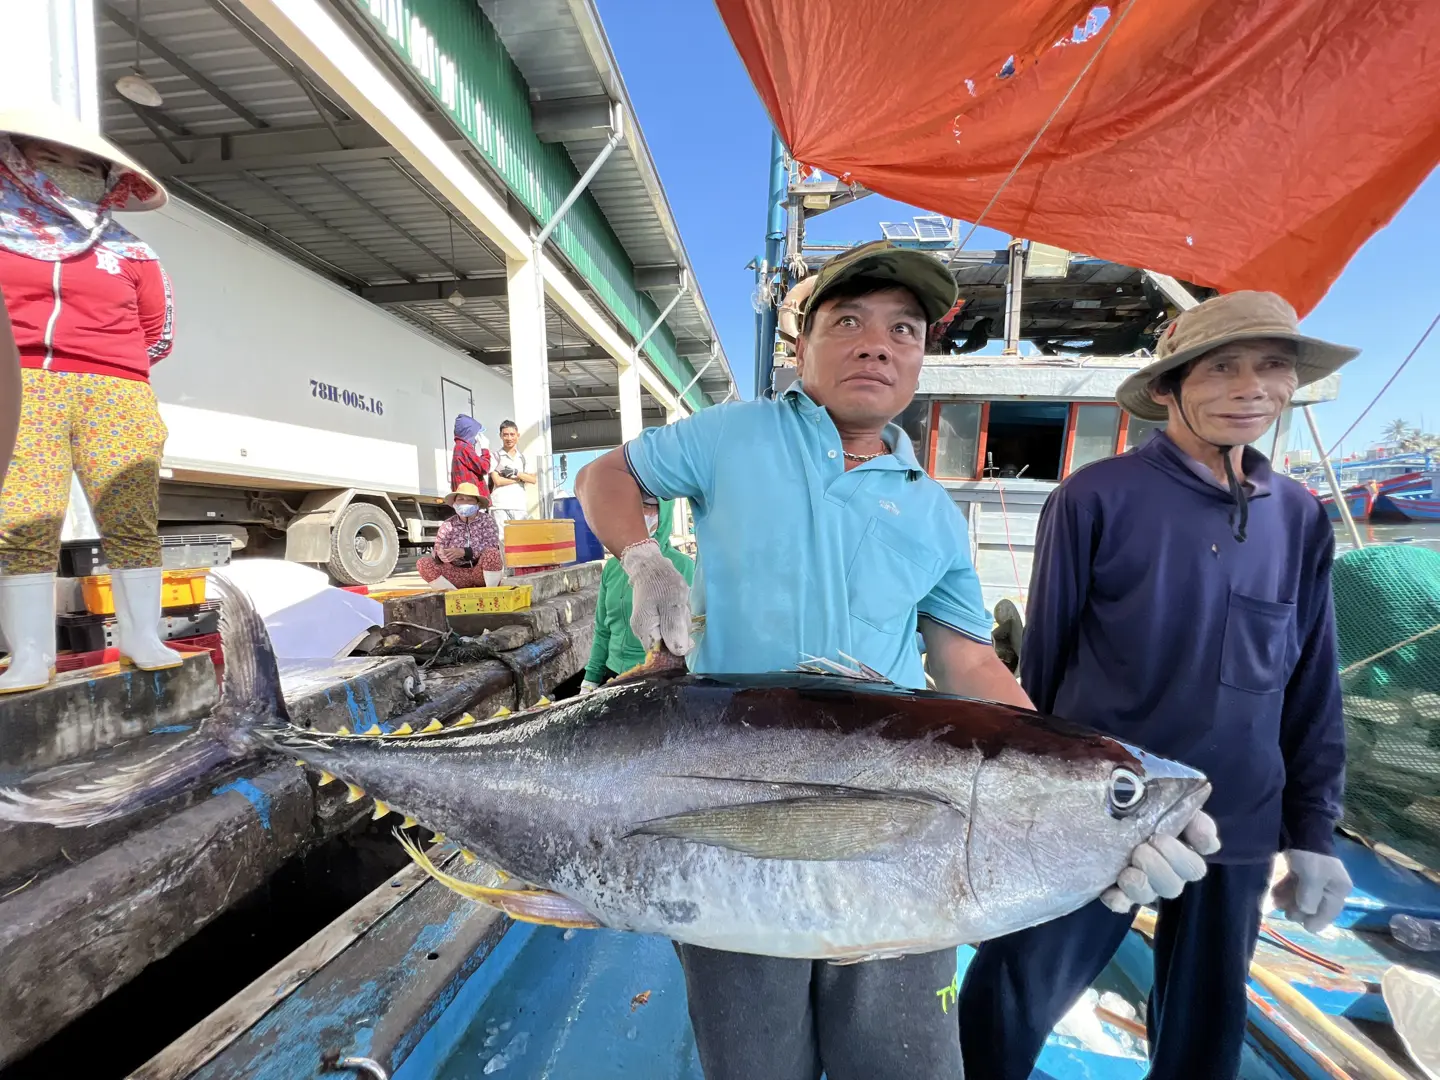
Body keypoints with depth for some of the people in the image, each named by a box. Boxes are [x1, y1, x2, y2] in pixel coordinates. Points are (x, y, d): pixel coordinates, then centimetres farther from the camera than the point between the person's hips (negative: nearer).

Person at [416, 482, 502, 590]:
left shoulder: (487, 520, -3)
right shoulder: (447, 525, 4)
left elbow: (491, 547, -17)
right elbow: (438, 550, -2)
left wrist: (464, 552, -29)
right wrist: (440, 556, -27)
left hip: (483, 572, -3)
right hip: (458, 574, 3)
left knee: (492, 553, -34)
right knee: (422, 563, -15)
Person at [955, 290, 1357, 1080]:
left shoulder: (1300, 518, 3)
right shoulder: (1096, 498, -13)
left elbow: (1313, 687, 8)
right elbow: (1043, 653, -6)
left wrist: (1313, 830, 9)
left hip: (1237, 828, 5)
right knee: (1011, 1001, 10)